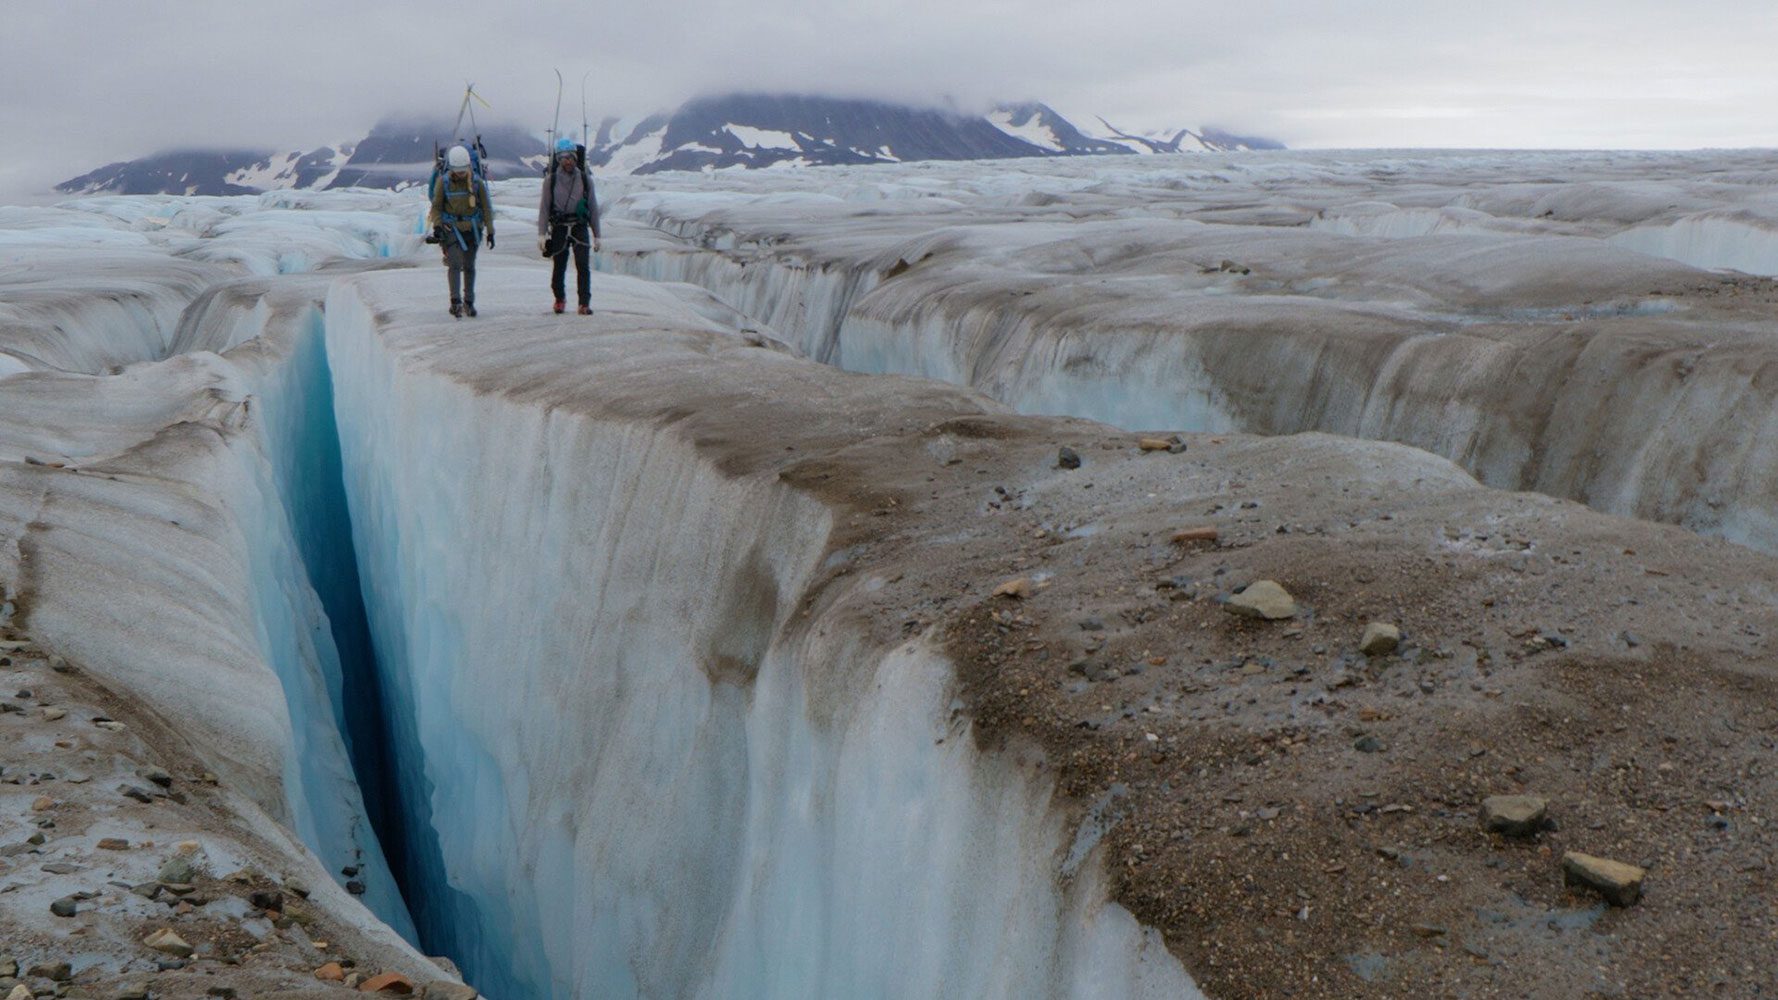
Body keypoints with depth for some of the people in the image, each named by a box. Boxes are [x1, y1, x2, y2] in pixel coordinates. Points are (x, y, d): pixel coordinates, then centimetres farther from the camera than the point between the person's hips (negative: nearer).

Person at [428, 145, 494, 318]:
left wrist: (490, 231, -2)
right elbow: (436, 206, 1)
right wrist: (437, 225, -13)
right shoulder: (443, 182, -6)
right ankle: (456, 302, -18)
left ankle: (469, 302, 20)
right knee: (455, 263, -15)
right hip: (451, 229, -2)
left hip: (472, 230, 2)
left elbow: (486, 208, 2)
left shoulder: (477, 182, -4)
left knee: (469, 266, 10)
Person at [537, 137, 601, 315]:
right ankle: (560, 299, 27)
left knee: (582, 265, -13)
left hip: (580, 228, 0)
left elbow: (593, 207, 9)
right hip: (559, 228, 0)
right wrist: (541, 234, -4)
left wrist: (596, 235, 7)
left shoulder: (585, 178, 3)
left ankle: (585, 303, -10)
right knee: (559, 267, 5)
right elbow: (544, 207, 3)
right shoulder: (551, 179, 1)